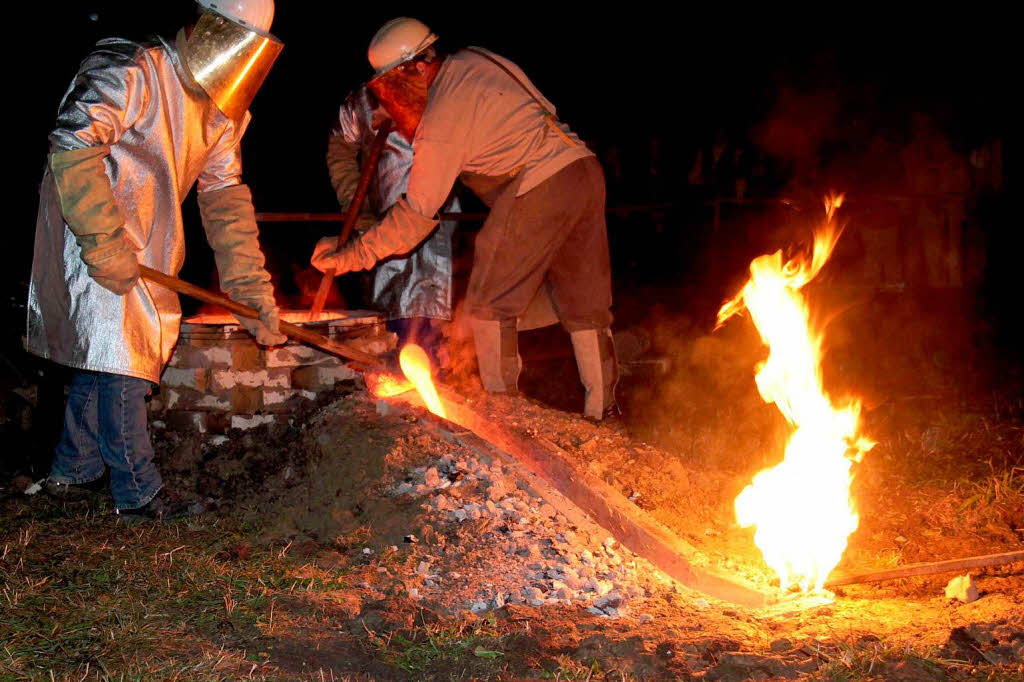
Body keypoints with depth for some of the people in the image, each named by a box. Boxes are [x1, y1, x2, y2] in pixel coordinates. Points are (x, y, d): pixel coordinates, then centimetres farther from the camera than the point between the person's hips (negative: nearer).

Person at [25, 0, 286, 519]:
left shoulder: (221, 112, 9)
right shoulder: (133, 72, -17)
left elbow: (225, 198, 9)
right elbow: (72, 146, -25)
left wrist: (249, 284, 0)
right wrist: (105, 244, -28)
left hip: (145, 251, 9)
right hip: (91, 238, -9)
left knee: (104, 359, 15)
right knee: (120, 356, -7)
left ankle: (73, 472, 29)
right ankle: (137, 491, 3)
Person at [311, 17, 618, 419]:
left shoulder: (442, 118, -9)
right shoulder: (472, 60, 14)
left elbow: (417, 213, -7)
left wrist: (350, 257, -2)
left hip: (538, 189, -9)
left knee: (489, 306, 4)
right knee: (586, 306, 12)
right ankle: (602, 413, 17)